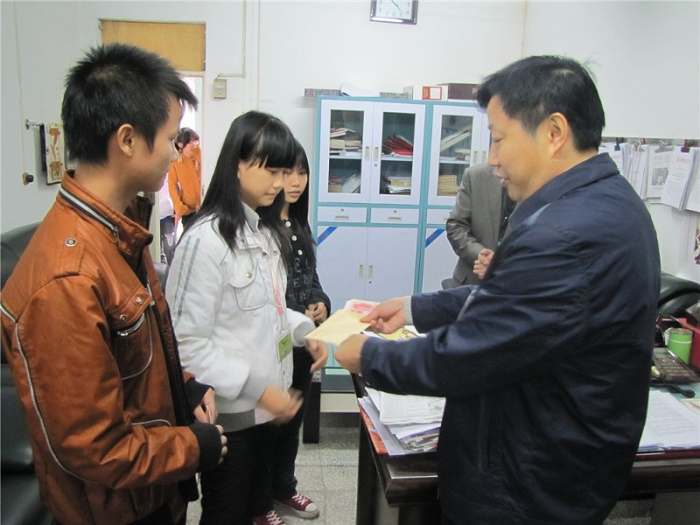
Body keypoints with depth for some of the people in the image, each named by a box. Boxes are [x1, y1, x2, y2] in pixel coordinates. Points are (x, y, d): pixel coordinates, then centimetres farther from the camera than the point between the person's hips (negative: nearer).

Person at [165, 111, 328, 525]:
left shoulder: (267, 230, 7)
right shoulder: (207, 238, -21)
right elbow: (189, 343, -22)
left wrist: (304, 330, -2)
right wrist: (257, 389, -23)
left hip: (270, 403, 8)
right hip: (231, 411, -7)